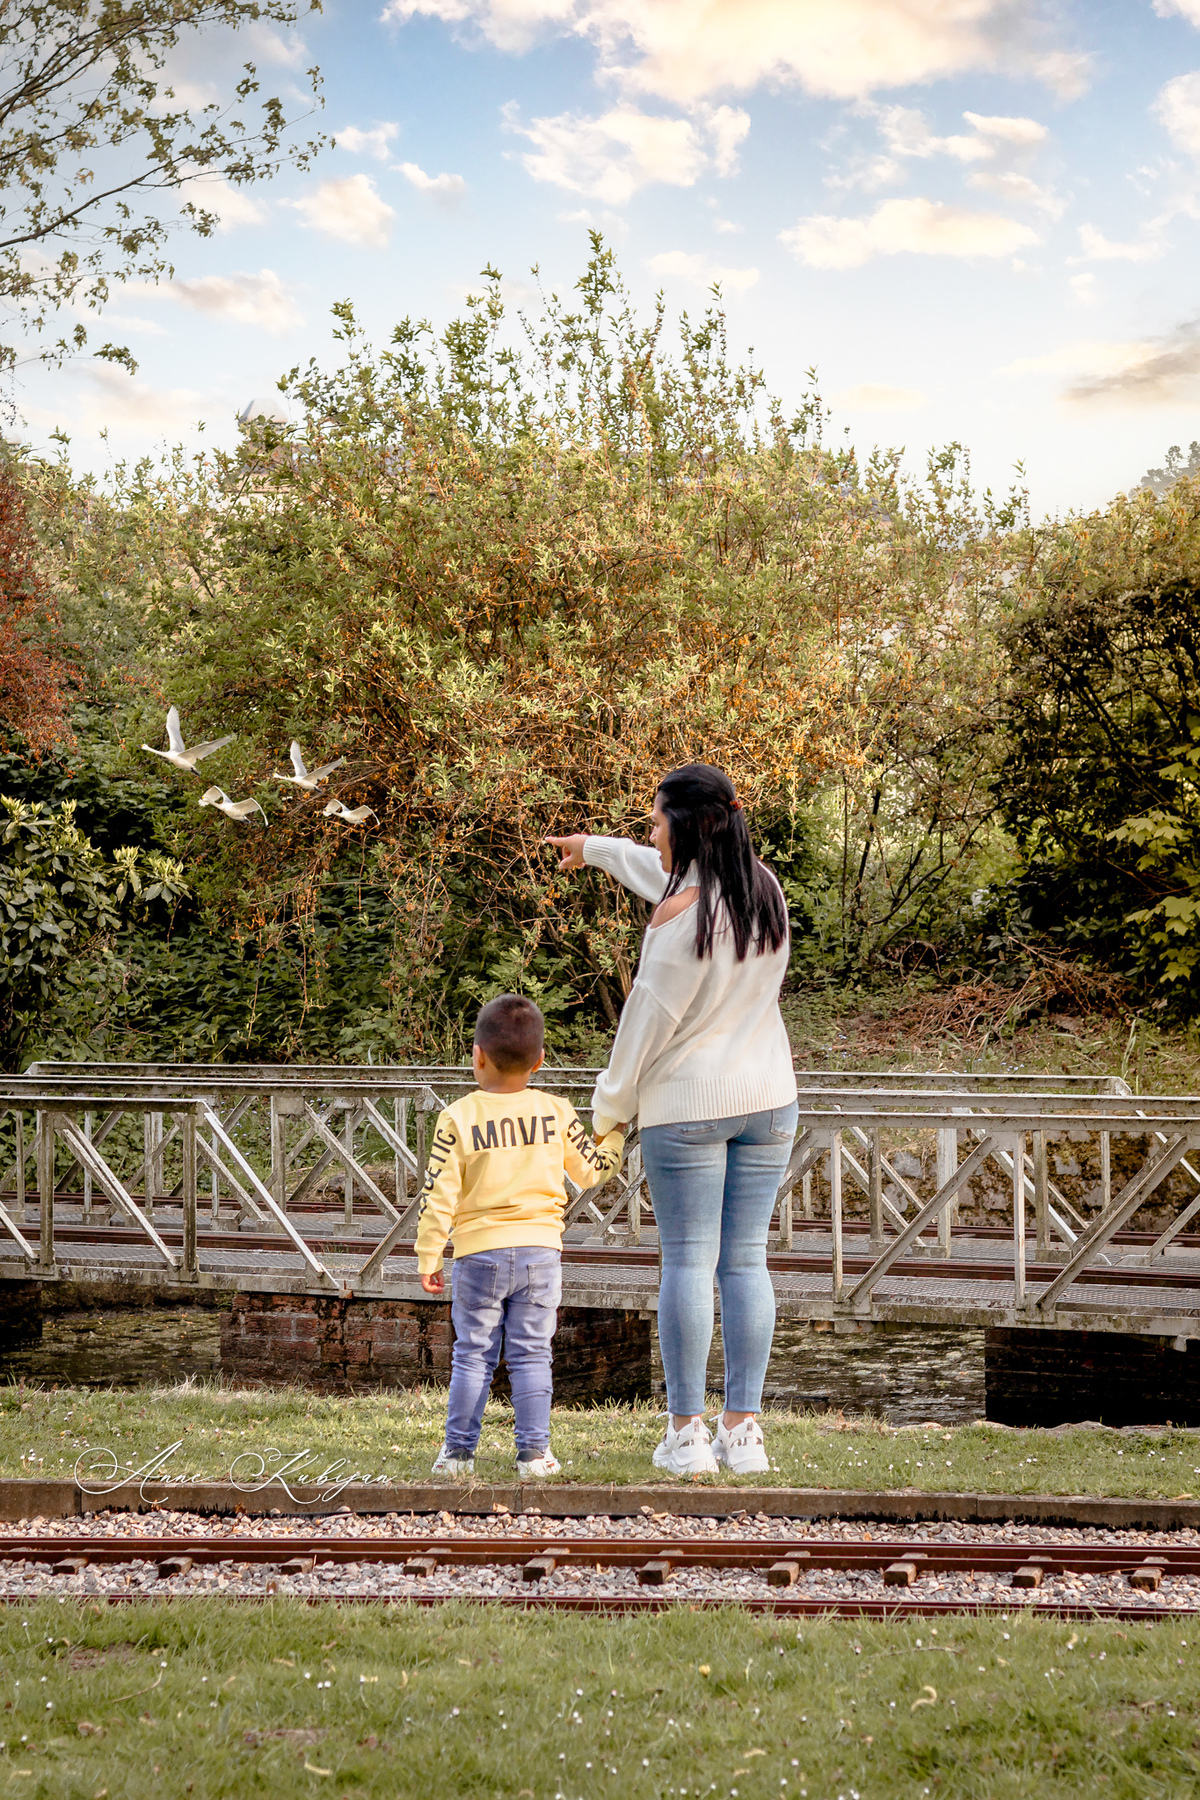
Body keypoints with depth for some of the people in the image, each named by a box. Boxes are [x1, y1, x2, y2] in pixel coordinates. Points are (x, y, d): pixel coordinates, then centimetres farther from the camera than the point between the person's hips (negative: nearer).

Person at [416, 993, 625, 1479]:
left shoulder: (457, 1119, -4)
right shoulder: (557, 1112, 1)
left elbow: (438, 1196, -5)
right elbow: (592, 1170, 11)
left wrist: (428, 1257, 2)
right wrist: (614, 1133, 29)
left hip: (479, 1253, -1)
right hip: (540, 1248, 1)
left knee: (473, 1353, 7)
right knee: (531, 1355, 6)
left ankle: (458, 1450, 9)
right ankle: (533, 1452, 4)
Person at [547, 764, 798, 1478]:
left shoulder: (680, 917, -16)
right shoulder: (766, 889, 6)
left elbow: (650, 1017, -10)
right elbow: (668, 874, 25)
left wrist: (610, 1106, 3)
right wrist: (596, 849, 39)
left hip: (689, 1104, -6)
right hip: (769, 1098, 6)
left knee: (689, 1262, -1)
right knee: (747, 1262, 7)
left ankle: (687, 1432, 1)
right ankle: (743, 1430, 8)